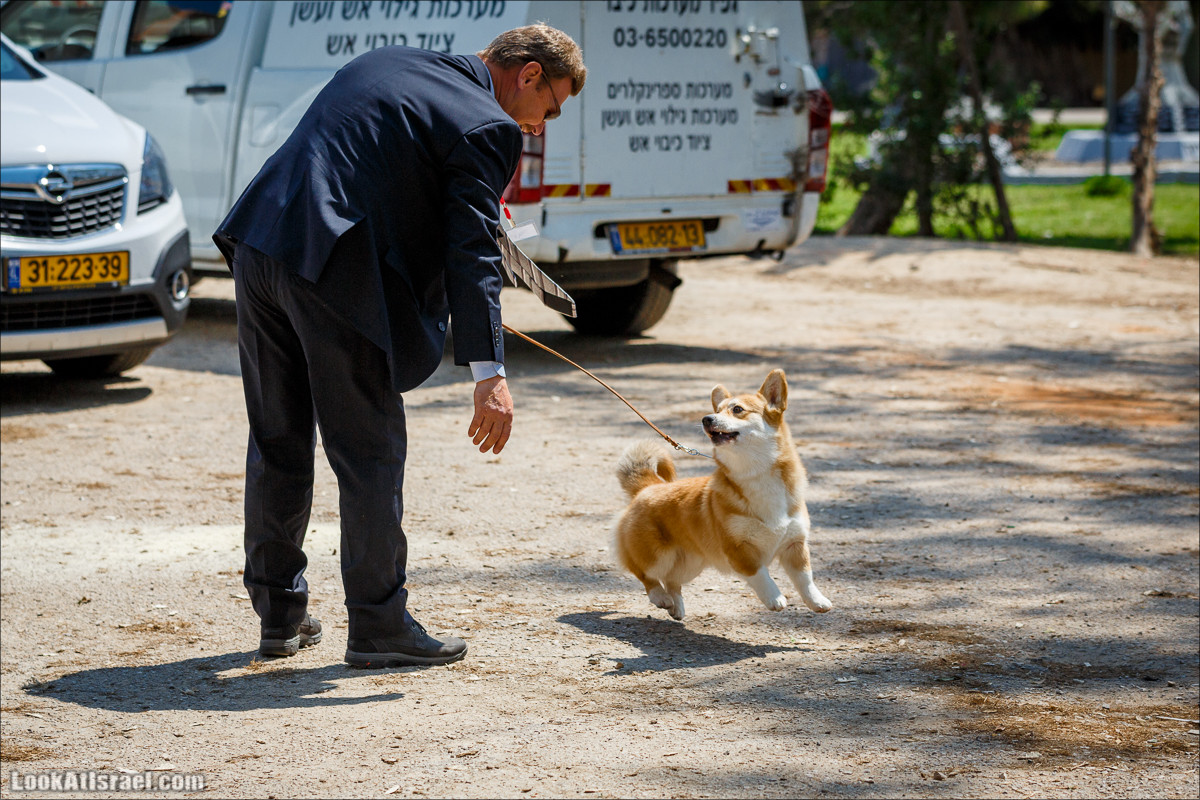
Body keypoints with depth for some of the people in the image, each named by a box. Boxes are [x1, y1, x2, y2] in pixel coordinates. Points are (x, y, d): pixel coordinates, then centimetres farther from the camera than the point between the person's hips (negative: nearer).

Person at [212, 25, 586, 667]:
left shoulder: (389, 62, 19)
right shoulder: (487, 130, -6)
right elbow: (472, 253, -14)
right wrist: (488, 373, -18)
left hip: (258, 247, 8)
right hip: (334, 272, -8)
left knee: (277, 444, 17)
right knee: (371, 453, 4)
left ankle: (279, 616, 27)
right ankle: (377, 627, 11)